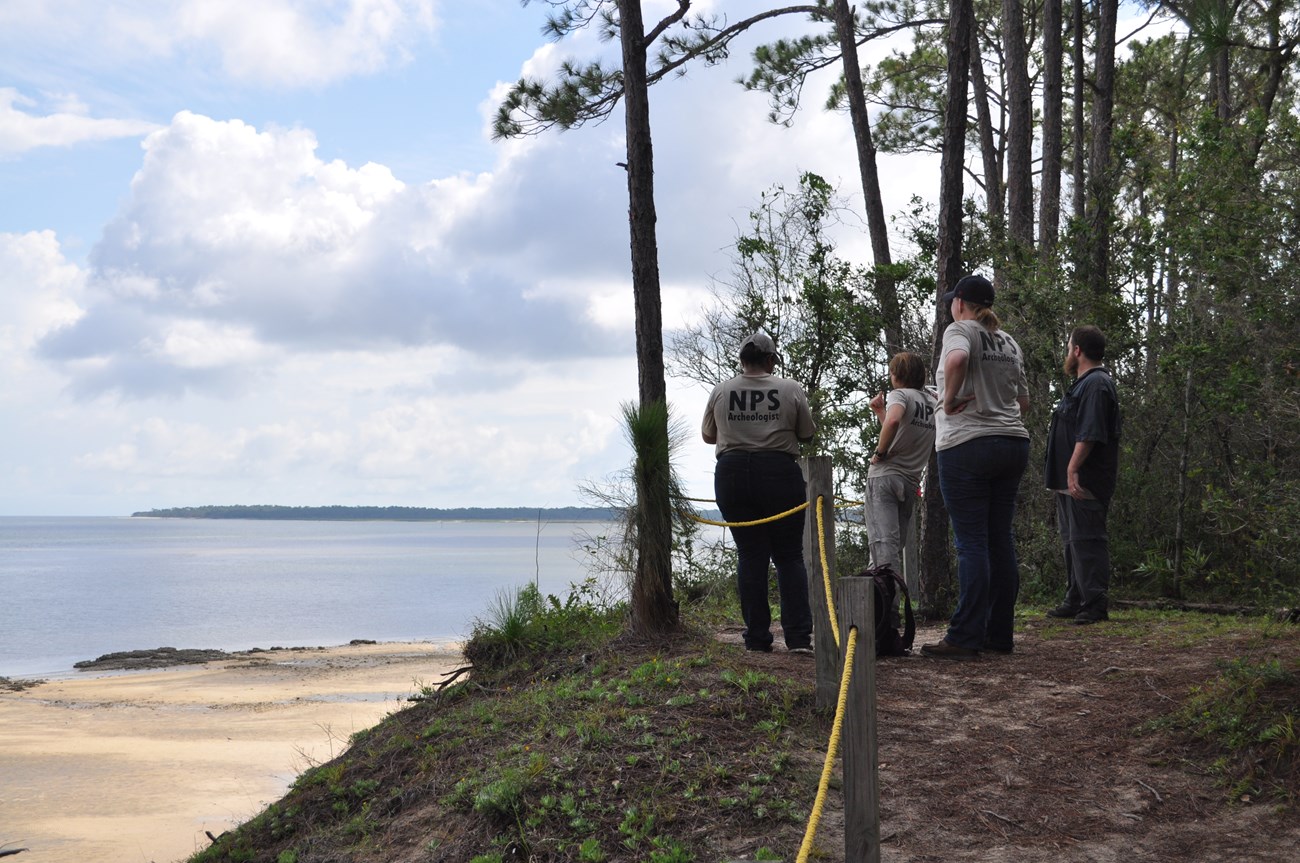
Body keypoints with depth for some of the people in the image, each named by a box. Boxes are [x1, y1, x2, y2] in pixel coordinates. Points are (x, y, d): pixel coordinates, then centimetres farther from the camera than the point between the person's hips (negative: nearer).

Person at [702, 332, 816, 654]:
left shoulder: (720, 392, 5)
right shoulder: (791, 390, 0)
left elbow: (708, 436, 15)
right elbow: (807, 434, 8)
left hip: (732, 473, 2)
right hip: (780, 473, -2)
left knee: (750, 555, 7)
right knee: (789, 555, 5)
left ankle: (757, 638, 6)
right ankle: (799, 636, -1)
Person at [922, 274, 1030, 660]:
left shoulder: (960, 330, -5)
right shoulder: (1008, 341, 17)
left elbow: (956, 359, -29)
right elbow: (1023, 401, 22)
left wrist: (950, 398, -16)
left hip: (967, 445, -7)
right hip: (1013, 444, 7)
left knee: (971, 542, -7)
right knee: (1001, 538, 10)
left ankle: (965, 638, -6)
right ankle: (999, 634, 15)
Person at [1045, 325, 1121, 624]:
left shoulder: (1096, 384, -13)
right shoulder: (1083, 384, 21)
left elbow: (1090, 434, -24)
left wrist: (1073, 469, -27)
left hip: (1084, 481, -11)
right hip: (1069, 480, 11)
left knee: (1086, 540, -11)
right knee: (1072, 541, 15)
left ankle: (1095, 605, -10)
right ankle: (1075, 600, 22)